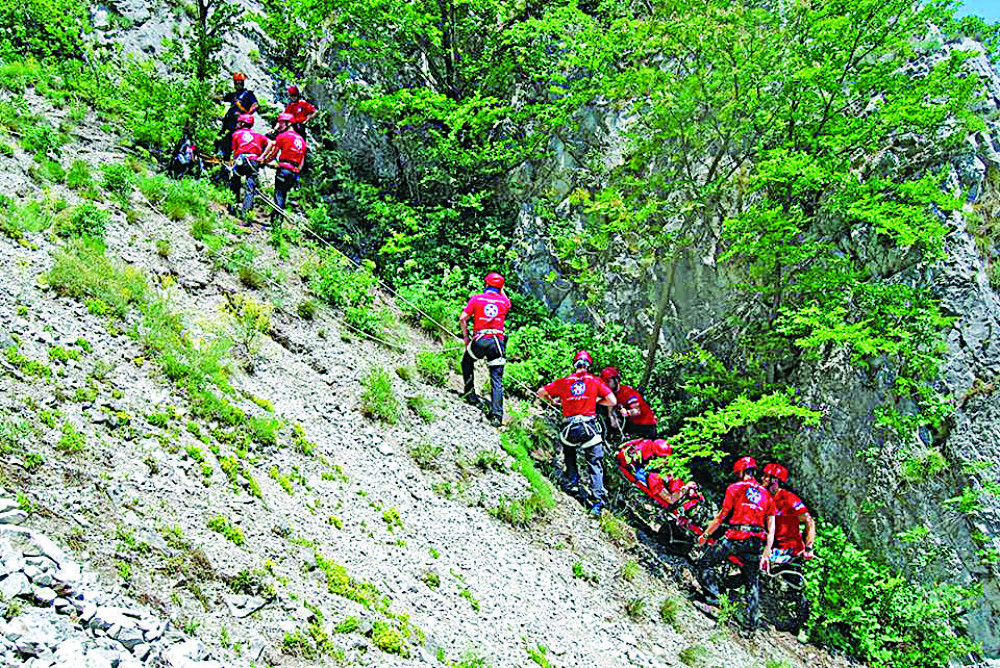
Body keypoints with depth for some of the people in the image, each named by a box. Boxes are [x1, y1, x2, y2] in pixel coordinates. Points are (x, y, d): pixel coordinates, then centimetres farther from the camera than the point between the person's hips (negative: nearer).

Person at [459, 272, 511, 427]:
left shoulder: (476, 299, 2)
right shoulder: (504, 301, 8)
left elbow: (462, 318, 0)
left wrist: (465, 337, 10)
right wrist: (501, 291, 36)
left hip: (479, 340, -1)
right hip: (497, 341, 1)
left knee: (467, 362, 30)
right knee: (497, 379, 2)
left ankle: (470, 393, 24)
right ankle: (497, 415, -7)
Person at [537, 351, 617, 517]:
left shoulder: (563, 382, 9)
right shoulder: (595, 381, 7)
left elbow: (541, 393, 14)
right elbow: (612, 401, 2)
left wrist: (553, 401, 31)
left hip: (568, 427, 1)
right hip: (589, 426, -1)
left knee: (569, 453, 33)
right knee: (595, 464, 3)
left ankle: (572, 481, 20)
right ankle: (598, 502, -8)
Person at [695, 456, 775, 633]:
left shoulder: (734, 488, 2)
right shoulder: (766, 494, 16)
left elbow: (721, 517, 1)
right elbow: (771, 529, 12)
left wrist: (705, 534, 13)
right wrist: (766, 553, 14)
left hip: (736, 538, -5)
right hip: (757, 542, 5)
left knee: (705, 563, 10)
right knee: (752, 582, 15)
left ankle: (713, 596, -5)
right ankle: (752, 621, 12)